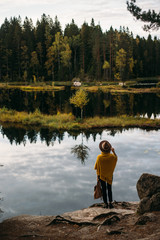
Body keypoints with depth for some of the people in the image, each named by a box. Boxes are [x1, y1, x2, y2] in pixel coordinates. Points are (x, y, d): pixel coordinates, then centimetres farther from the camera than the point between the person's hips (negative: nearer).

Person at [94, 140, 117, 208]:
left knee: (104, 189, 13)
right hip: (110, 175, 1)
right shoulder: (112, 156, -19)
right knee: (109, 189, 19)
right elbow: (116, 157, 7)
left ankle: (105, 203, 19)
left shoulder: (99, 157, -23)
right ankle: (110, 203, 19)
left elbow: (96, 167, -13)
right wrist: (113, 151, 11)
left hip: (101, 175, -1)